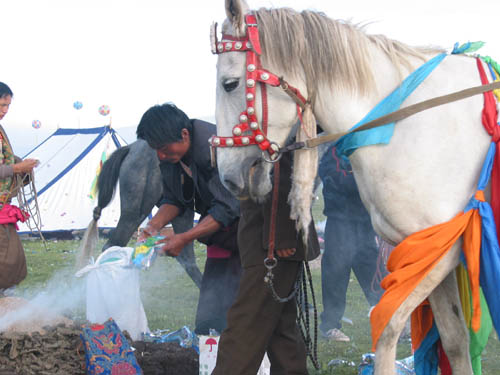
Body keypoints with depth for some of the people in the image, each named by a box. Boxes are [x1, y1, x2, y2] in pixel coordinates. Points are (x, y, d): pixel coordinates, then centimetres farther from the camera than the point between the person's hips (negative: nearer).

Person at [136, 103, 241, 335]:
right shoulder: (169, 157, -2)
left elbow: (227, 207, -26)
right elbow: (174, 200, 11)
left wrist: (185, 238, -25)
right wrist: (156, 224, -9)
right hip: (221, 237, 7)